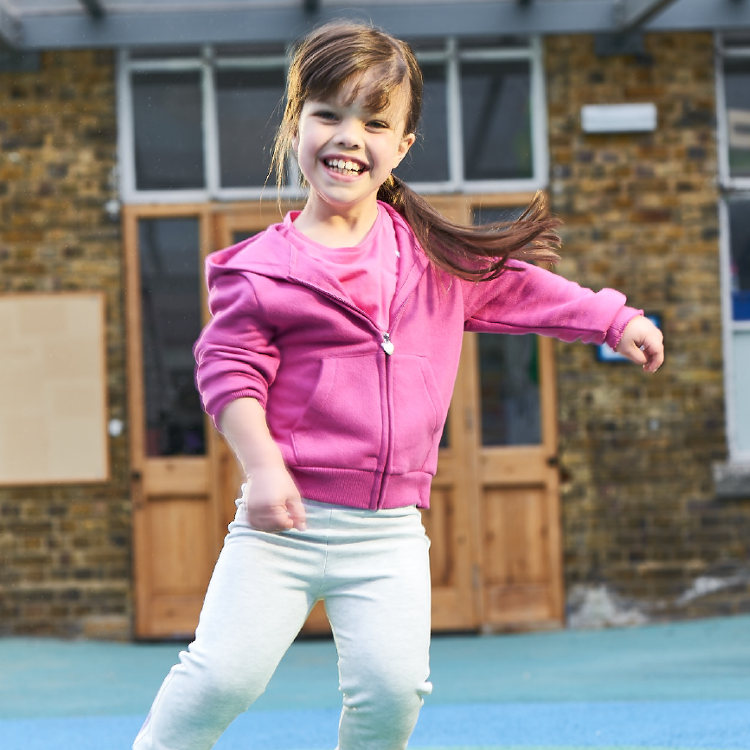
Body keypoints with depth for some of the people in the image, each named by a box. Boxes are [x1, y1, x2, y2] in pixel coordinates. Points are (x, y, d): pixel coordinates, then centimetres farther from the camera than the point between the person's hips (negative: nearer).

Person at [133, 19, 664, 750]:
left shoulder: (433, 252, 8)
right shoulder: (262, 267, -5)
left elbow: (512, 288, 20)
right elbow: (229, 370, -6)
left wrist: (613, 319, 15)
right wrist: (263, 465, -17)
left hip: (389, 530, 3)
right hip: (286, 517, -3)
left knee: (392, 684, -6)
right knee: (224, 671, -10)